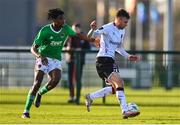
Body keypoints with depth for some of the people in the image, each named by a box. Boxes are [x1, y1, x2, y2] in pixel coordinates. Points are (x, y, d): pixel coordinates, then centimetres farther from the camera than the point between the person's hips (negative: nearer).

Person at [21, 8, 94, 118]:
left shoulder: (65, 28, -3)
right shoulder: (45, 31, -15)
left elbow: (77, 35, 16)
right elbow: (33, 48, -16)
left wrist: (92, 40, 10)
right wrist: (40, 56, -35)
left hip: (56, 60, 3)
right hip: (43, 58, -3)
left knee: (55, 80, -26)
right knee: (37, 83, -17)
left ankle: (40, 93, 4)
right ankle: (26, 111, -9)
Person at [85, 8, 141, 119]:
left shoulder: (122, 31, 13)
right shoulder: (107, 28, -13)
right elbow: (90, 37, -15)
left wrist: (128, 56, 17)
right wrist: (93, 29, -35)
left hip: (111, 61, 10)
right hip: (103, 60, -10)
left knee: (115, 88, 11)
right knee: (119, 83, -20)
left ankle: (90, 97, 24)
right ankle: (125, 111, -24)